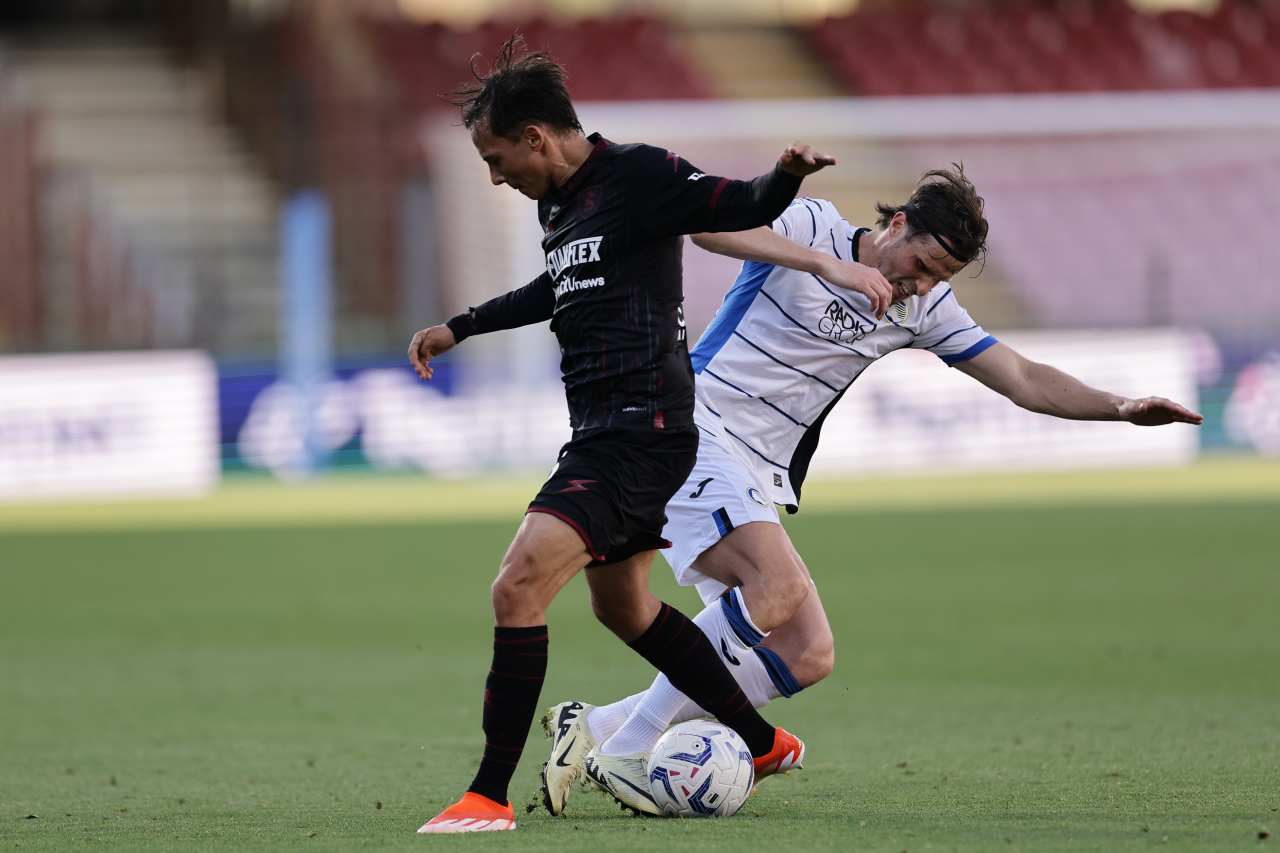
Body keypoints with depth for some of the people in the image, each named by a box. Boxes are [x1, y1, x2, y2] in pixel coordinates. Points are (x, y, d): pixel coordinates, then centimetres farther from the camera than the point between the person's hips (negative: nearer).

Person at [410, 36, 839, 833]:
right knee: (620, 605, 24)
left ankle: (490, 796, -14)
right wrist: (460, 327, 41)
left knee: (519, 588, -18)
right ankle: (766, 743, 38)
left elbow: (742, 208, -16)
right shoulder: (561, 202, 15)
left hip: (640, 432, -11)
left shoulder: (636, 176, -12)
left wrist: (785, 176, -38)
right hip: (602, 434, 11)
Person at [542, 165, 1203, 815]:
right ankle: (624, 750, -24)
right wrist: (827, 265, -32)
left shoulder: (923, 309, 10)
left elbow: (1026, 381, 12)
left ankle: (594, 726, 1)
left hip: (760, 480, 8)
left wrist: (1121, 408, -3)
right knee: (780, 586, -30)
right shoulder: (812, 227, -8)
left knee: (807, 657, -5)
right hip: (694, 436, -8)